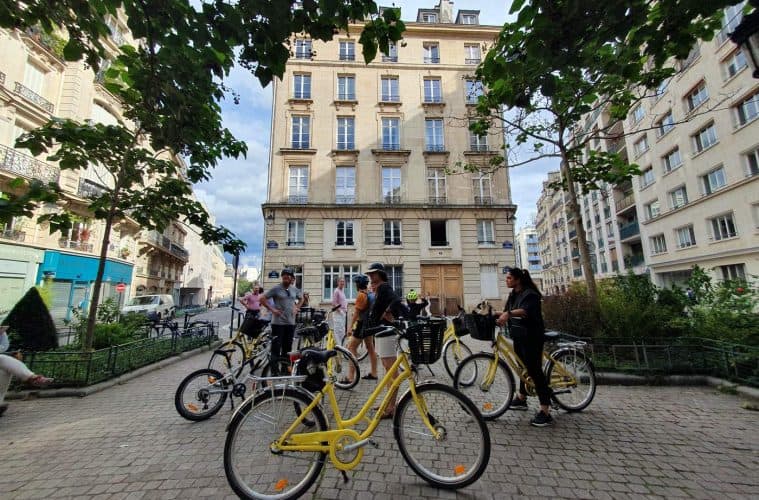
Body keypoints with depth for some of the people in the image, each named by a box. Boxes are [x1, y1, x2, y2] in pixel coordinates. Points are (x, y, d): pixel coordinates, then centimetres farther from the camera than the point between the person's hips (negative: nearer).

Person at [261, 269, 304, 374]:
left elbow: (301, 298, 23)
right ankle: (275, 370, 11)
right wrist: (272, 309, -12)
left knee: (287, 347, 13)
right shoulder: (276, 289, -8)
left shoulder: (295, 290, 6)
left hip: (291, 322, 5)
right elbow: (262, 299, -6)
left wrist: (297, 308, 8)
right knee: (276, 347, 1)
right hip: (278, 322, -4)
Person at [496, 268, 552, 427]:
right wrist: (496, 316, -3)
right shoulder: (513, 295, 11)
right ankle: (521, 399, 34)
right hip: (518, 336, 9)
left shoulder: (530, 294, -17)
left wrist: (508, 313, -50)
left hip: (531, 336, -9)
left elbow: (525, 311, -35)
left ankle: (545, 411, 1)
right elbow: (507, 312, 12)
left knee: (534, 369, -7)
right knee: (523, 367, 19)